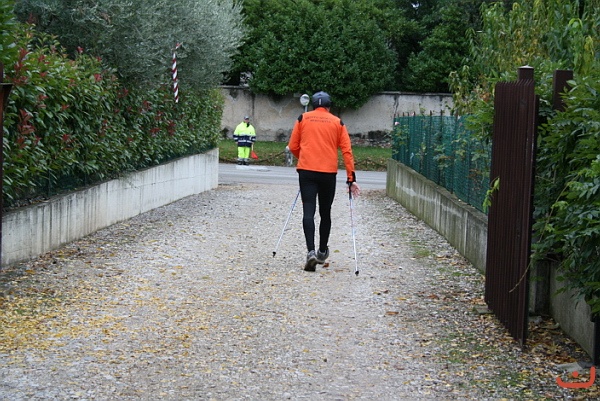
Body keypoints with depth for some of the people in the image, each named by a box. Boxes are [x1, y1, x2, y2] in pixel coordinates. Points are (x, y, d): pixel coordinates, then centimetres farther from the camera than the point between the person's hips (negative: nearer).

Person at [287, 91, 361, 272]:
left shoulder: (303, 119, 7)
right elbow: (347, 151, 2)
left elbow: (293, 147, 9)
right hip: (329, 173, 1)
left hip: (306, 171, -1)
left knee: (308, 212, -4)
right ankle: (322, 252, 28)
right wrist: (351, 178, 3)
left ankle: (311, 251, -22)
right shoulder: (338, 123, 8)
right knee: (325, 213, 15)